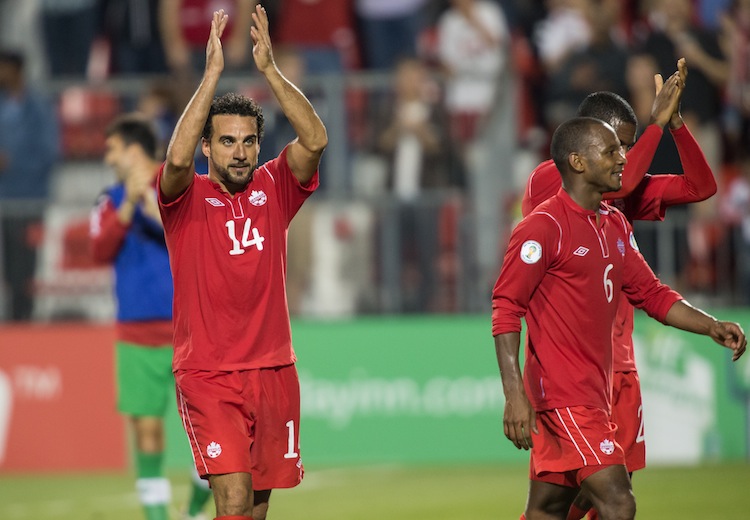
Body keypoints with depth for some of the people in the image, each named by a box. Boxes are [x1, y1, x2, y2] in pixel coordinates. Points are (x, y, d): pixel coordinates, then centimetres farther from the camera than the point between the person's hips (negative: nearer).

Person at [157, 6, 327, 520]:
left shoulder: (273, 189, 7)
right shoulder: (187, 198, -1)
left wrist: (269, 68, -16)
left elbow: (316, 140, -9)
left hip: (273, 371, 4)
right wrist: (213, 73, -24)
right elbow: (178, 158, -24)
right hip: (207, 375, -4)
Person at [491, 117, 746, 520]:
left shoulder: (616, 226, 14)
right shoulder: (544, 227, -13)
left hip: (594, 393, 9)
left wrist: (711, 327, 6)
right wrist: (515, 396, -21)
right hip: (564, 394, -9)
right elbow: (505, 309, -14)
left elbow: (650, 293, 21)